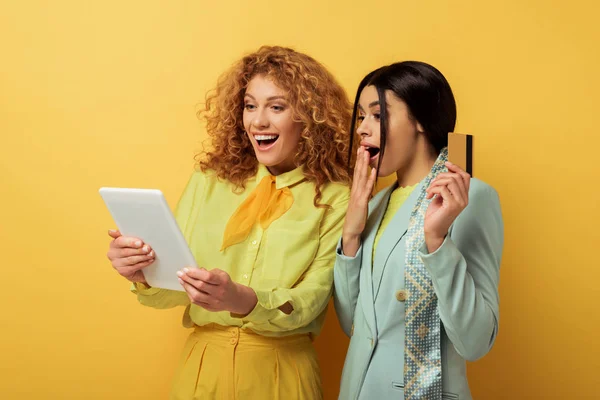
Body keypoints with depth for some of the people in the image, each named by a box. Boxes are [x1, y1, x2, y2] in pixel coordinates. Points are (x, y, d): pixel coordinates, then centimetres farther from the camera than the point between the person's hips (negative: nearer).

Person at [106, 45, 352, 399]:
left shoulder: (334, 198, -8)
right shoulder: (209, 182, 0)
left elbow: (309, 302, -15)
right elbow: (175, 289, 2)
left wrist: (242, 300, -32)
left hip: (281, 370, -2)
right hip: (204, 362, 3)